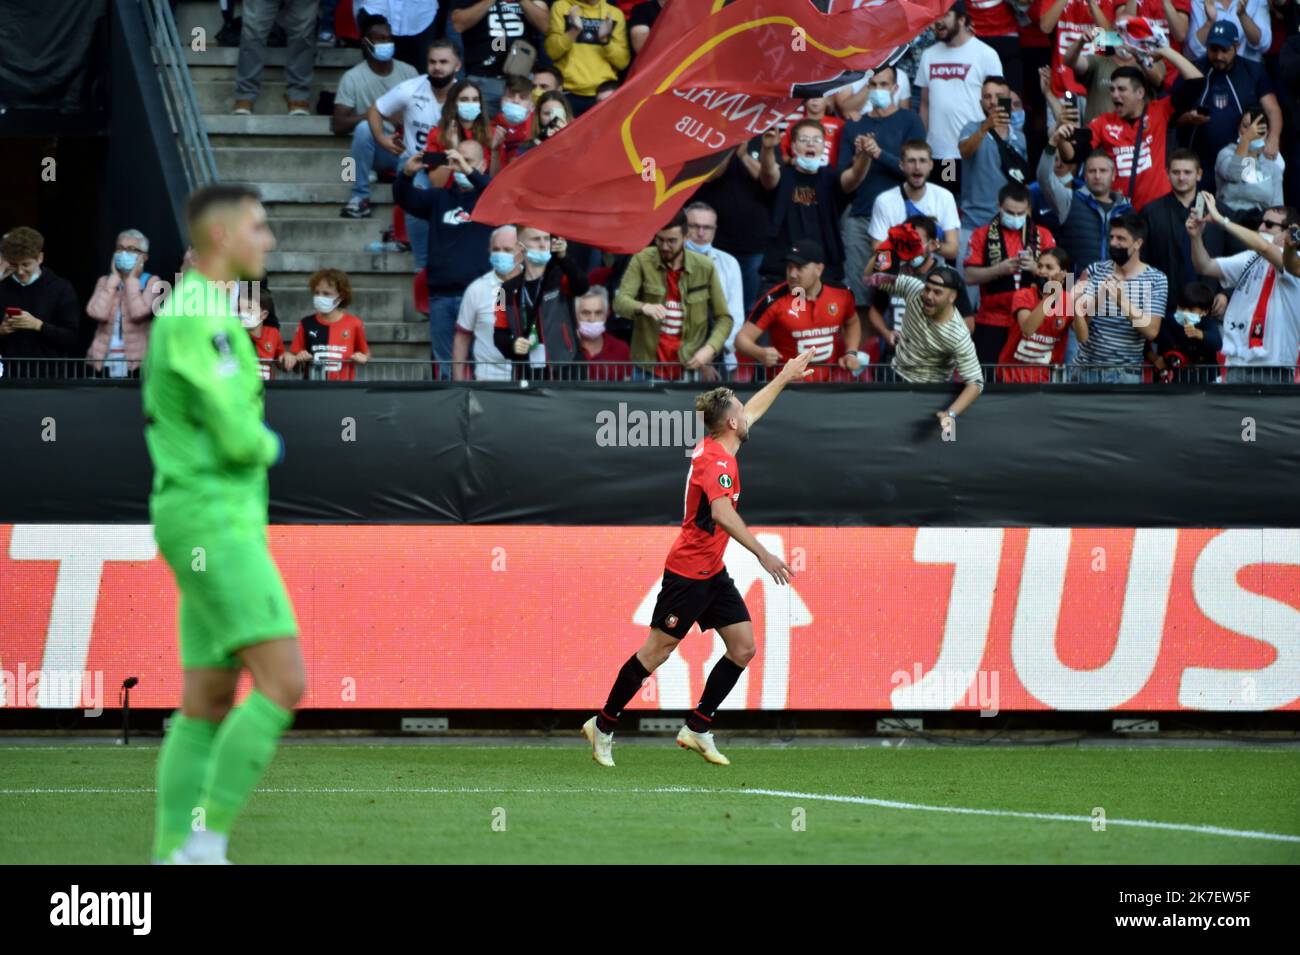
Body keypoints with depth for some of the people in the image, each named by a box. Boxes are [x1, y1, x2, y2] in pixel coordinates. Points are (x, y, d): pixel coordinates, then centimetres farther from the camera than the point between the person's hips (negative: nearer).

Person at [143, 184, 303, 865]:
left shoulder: (191, 314, 20)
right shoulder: (197, 315, -15)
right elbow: (236, 436, -19)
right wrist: (270, 446, 4)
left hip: (226, 525, 10)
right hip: (212, 521, -10)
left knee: (208, 705, 8)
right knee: (284, 684, -16)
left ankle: (171, 862, 6)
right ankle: (206, 846, -17)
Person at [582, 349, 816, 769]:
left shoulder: (717, 447, 6)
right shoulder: (716, 461, -22)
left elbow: (752, 409, 27)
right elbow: (722, 514, -38)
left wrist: (785, 377, 37)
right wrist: (763, 554, -43)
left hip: (713, 573, 9)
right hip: (688, 571, -9)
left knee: (743, 647, 3)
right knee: (656, 651, -2)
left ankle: (698, 728, 10)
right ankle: (603, 726, 11)